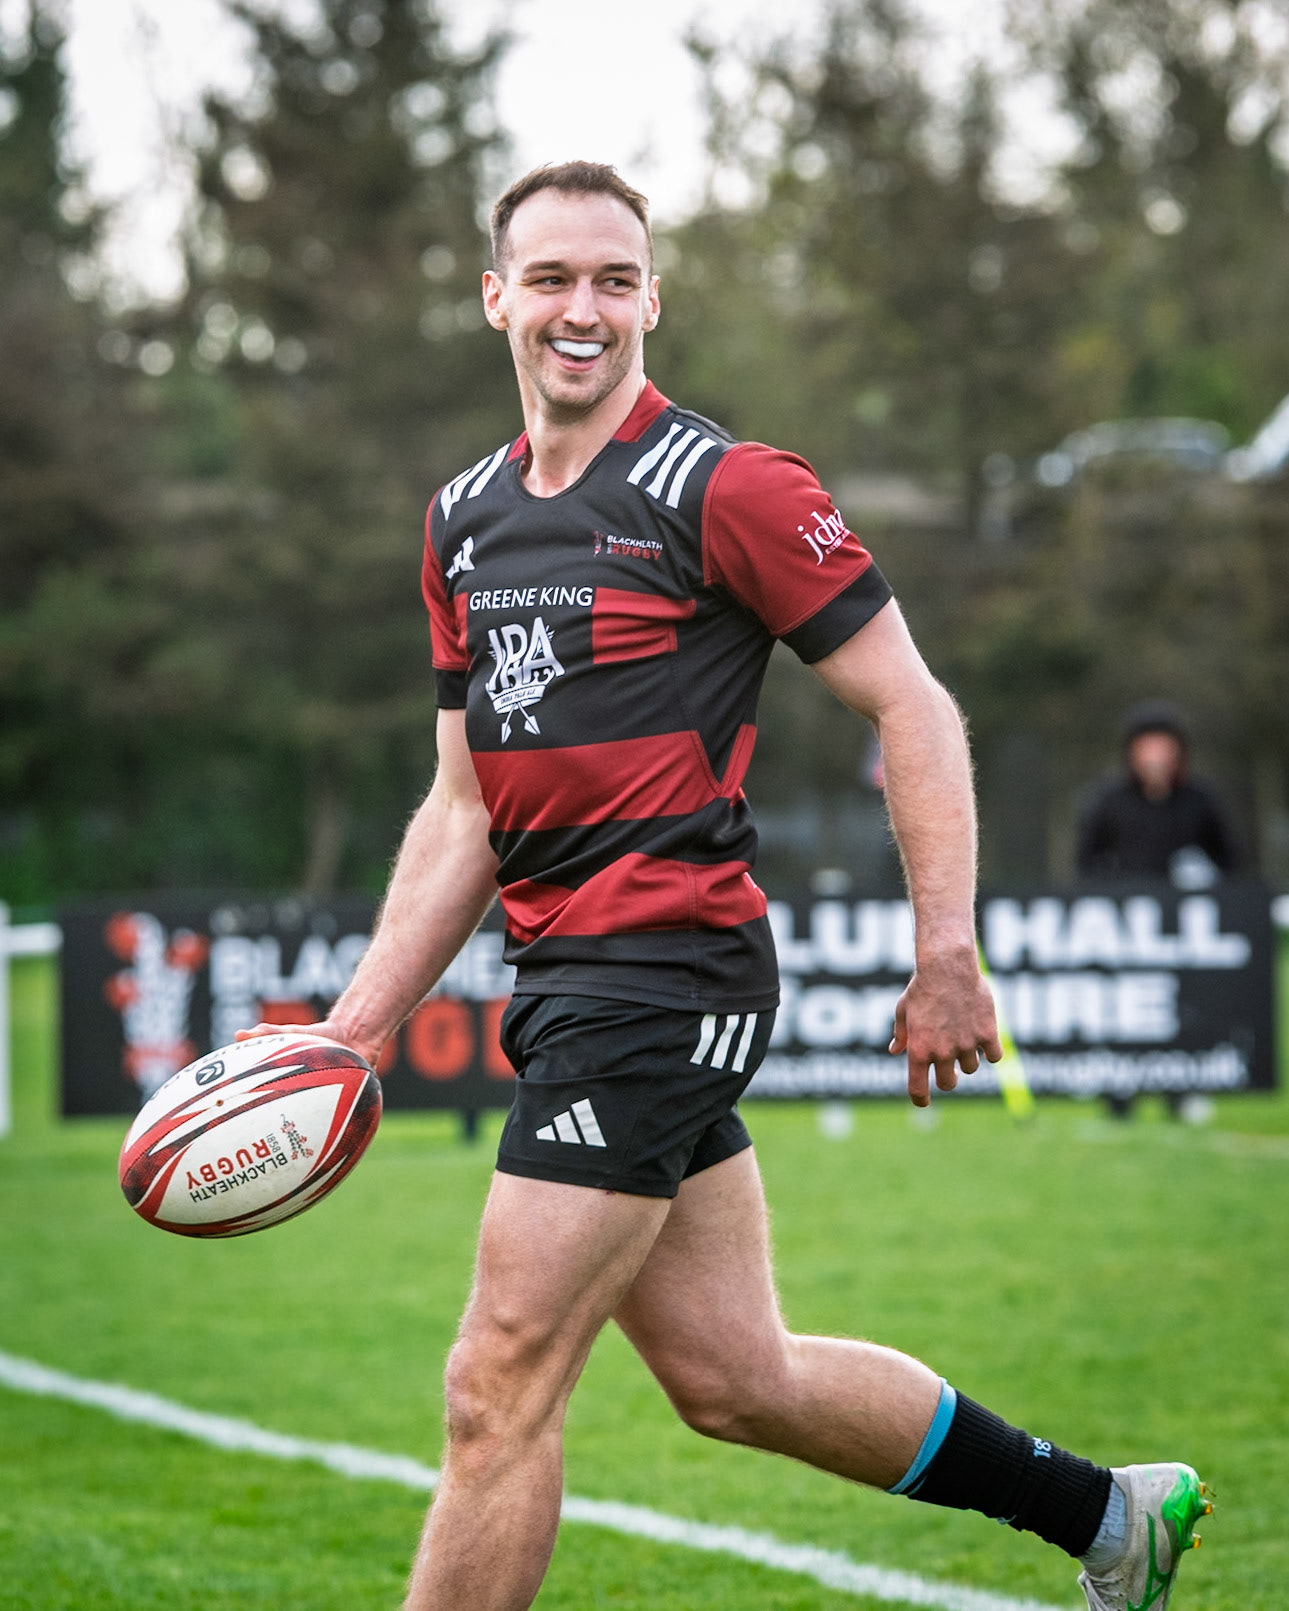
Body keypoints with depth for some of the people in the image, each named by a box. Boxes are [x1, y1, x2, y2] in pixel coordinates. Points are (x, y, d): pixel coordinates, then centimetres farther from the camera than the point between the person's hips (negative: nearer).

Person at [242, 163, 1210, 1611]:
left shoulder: (723, 489, -8)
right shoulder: (462, 519, 14)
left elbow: (912, 707, -7)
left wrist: (946, 960, -12)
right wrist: (358, 1024, 11)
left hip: (668, 972, -8)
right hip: (564, 985, 8)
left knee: (498, 1394, -9)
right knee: (734, 1380, 14)